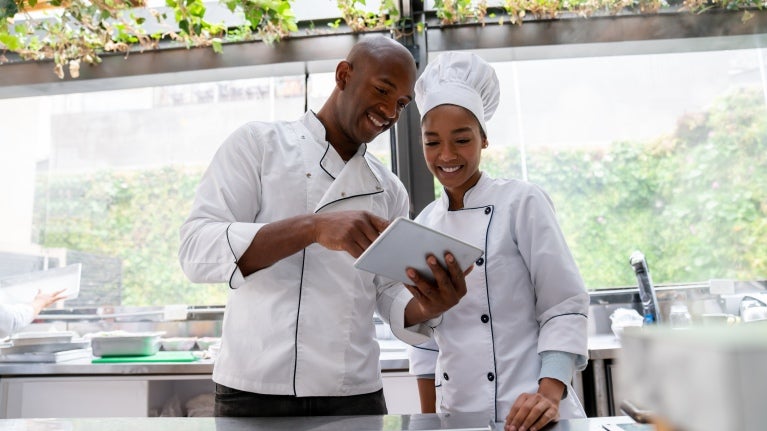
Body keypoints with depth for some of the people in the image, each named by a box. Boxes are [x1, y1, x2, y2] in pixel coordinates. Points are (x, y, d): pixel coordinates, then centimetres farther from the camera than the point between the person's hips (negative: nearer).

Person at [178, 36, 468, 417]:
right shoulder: (258, 143, -2)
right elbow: (196, 250, -13)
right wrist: (312, 226, -26)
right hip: (257, 390, -3)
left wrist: (426, 307, -16)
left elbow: (392, 299, 7)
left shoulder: (389, 190, 8)